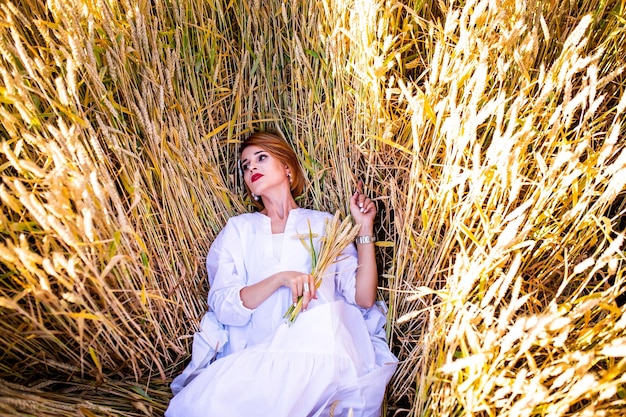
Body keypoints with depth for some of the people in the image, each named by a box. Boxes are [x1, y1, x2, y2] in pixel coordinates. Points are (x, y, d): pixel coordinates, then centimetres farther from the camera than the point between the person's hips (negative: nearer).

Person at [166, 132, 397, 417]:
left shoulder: (324, 224, 14)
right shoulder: (239, 228, 16)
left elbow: (364, 298, 5)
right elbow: (222, 307, 1)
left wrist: (365, 228, 0)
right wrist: (279, 278, -14)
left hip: (319, 350, -1)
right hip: (256, 353, 2)